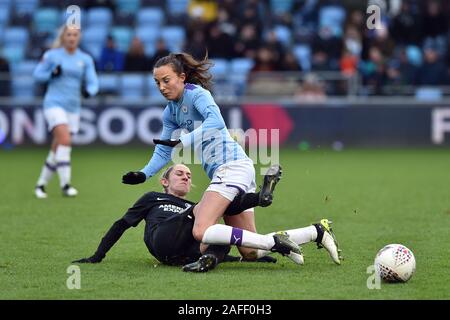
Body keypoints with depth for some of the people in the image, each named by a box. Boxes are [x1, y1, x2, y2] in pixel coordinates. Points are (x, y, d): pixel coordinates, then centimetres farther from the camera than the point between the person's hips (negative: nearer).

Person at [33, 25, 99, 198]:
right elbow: (37, 74, 6)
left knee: (57, 150, 6)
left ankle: (41, 184, 22)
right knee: (65, 140, -24)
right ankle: (65, 184, -24)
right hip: (54, 104, -4)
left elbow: (93, 83, 3)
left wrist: (88, 91, -20)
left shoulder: (86, 59, 6)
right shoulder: (52, 55, -1)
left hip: (73, 108, 4)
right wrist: (52, 74, -13)